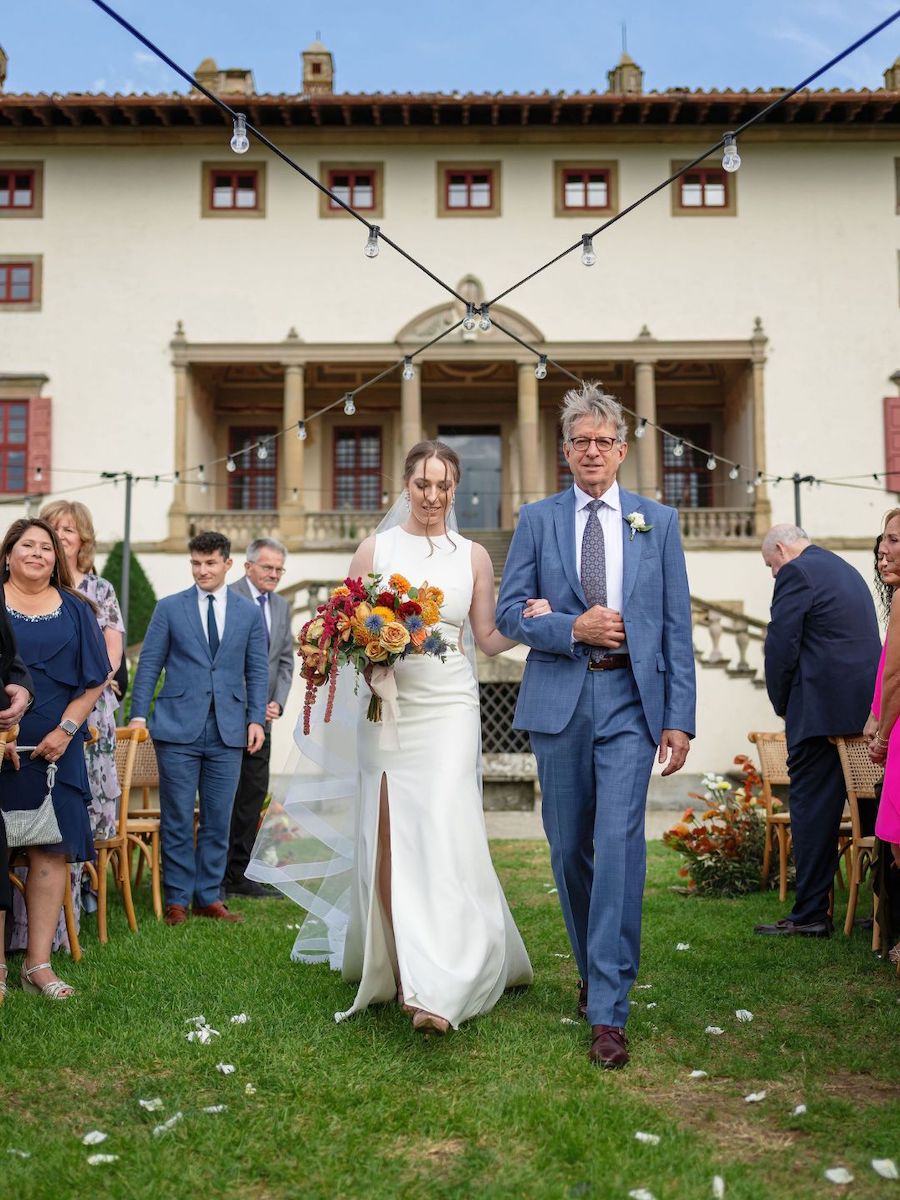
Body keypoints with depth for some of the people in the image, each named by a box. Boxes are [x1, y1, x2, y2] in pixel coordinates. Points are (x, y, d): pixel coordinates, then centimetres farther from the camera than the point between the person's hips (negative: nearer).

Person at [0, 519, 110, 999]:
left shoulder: (75, 609, 10)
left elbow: (95, 678, 7)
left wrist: (65, 730, -4)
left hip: (55, 748, 2)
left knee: (51, 850, 1)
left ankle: (39, 963, 10)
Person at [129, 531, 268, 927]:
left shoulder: (249, 612, 9)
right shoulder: (169, 608, 5)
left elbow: (257, 671, 9)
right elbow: (149, 664, 5)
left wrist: (256, 719, 0)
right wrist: (139, 714, -4)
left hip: (228, 731, 2)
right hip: (178, 729, -1)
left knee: (218, 820, 7)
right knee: (177, 820, 3)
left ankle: (209, 897, 18)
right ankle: (177, 899, 14)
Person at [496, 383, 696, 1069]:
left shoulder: (658, 521, 8)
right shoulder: (537, 519, 9)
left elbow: (677, 625, 5)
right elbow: (509, 610, 5)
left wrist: (681, 717, -2)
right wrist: (573, 629, -13)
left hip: (630, 699, -1)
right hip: (559, 699, 2)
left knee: (619, 844, -11)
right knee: (569, 847, 11)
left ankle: (608, 1010, -5)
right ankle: (593, 969, 32)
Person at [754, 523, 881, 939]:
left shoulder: (797, 573, -6)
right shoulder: (850, 572, 22)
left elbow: (781, 646, -12)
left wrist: (783, 706, 1)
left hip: (822, 709, -9)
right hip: (866, 710, 9)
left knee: (812, 809, -4)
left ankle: (810, 915, -1)